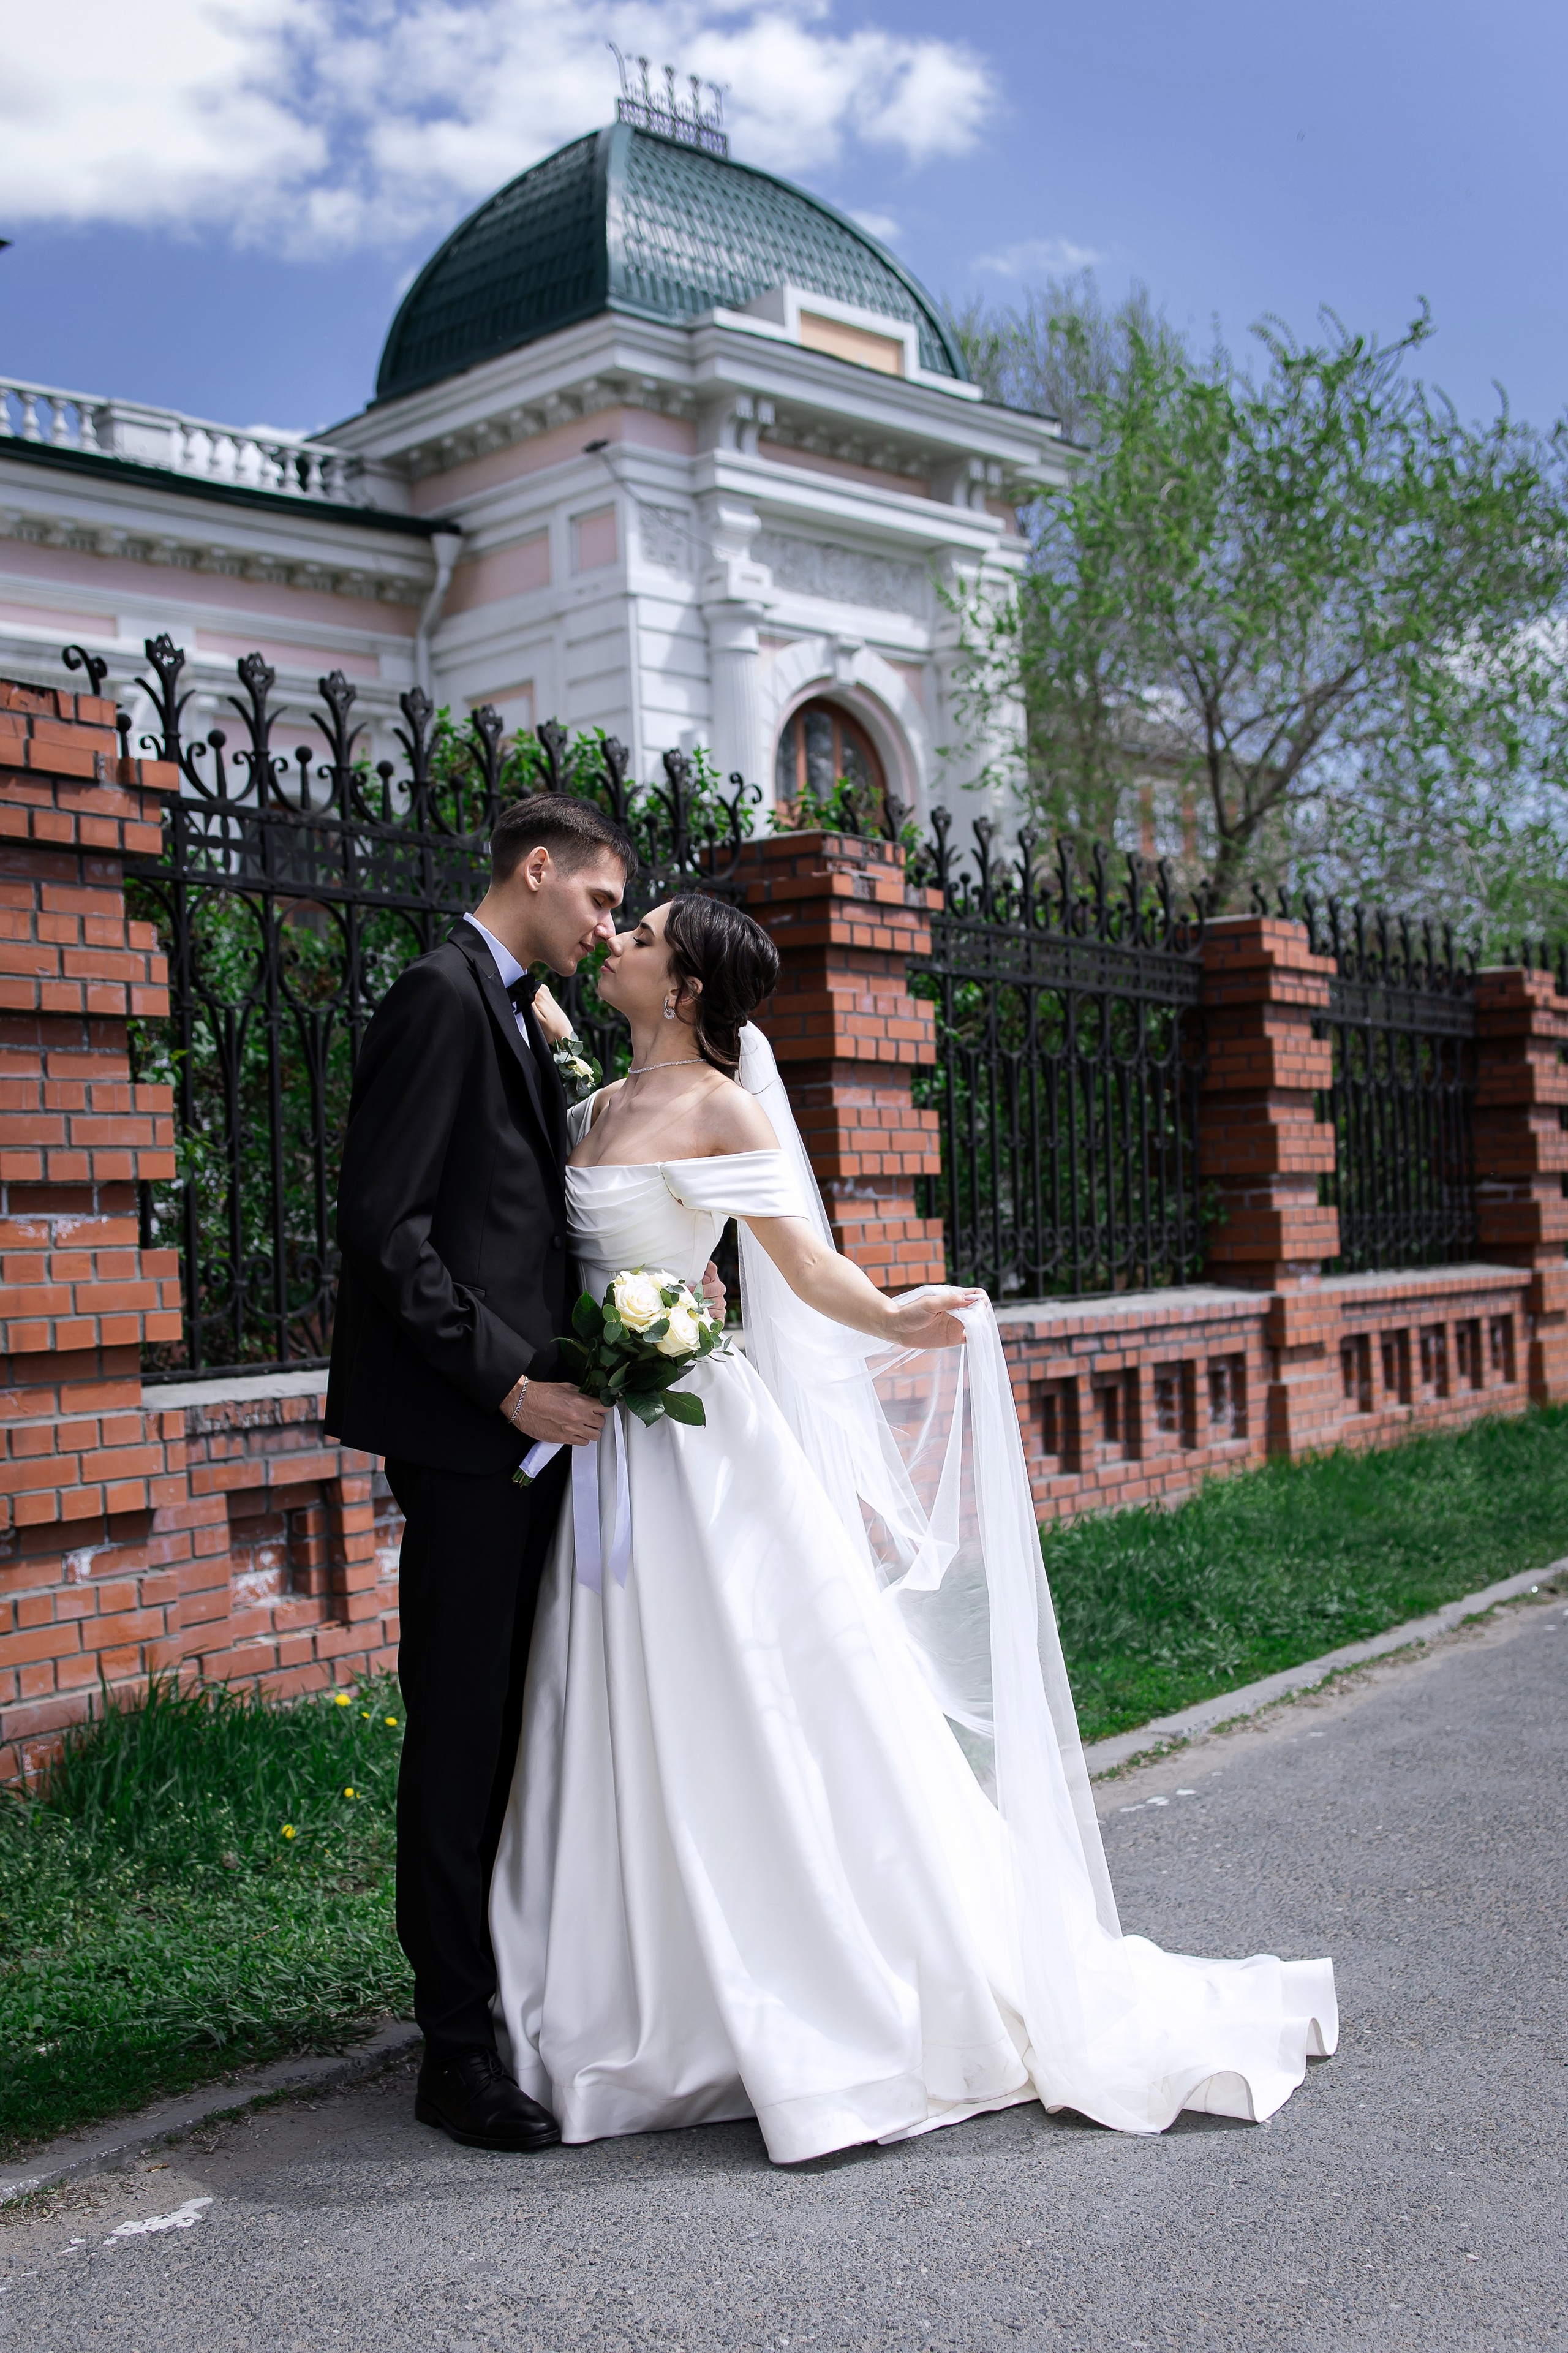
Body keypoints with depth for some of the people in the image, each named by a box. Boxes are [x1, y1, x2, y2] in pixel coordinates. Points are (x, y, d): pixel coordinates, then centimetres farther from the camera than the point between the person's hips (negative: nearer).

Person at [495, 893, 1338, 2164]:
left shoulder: (722, 1110, -9)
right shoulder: (601, 1109, 12)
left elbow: (807, 1265, -18)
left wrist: (894, 1319, -33)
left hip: (707, 1447, -7)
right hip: (614, 1444, 7)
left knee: (775, 1727, -3)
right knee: (639, 1739, 11)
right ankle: (678, 2018, 25)